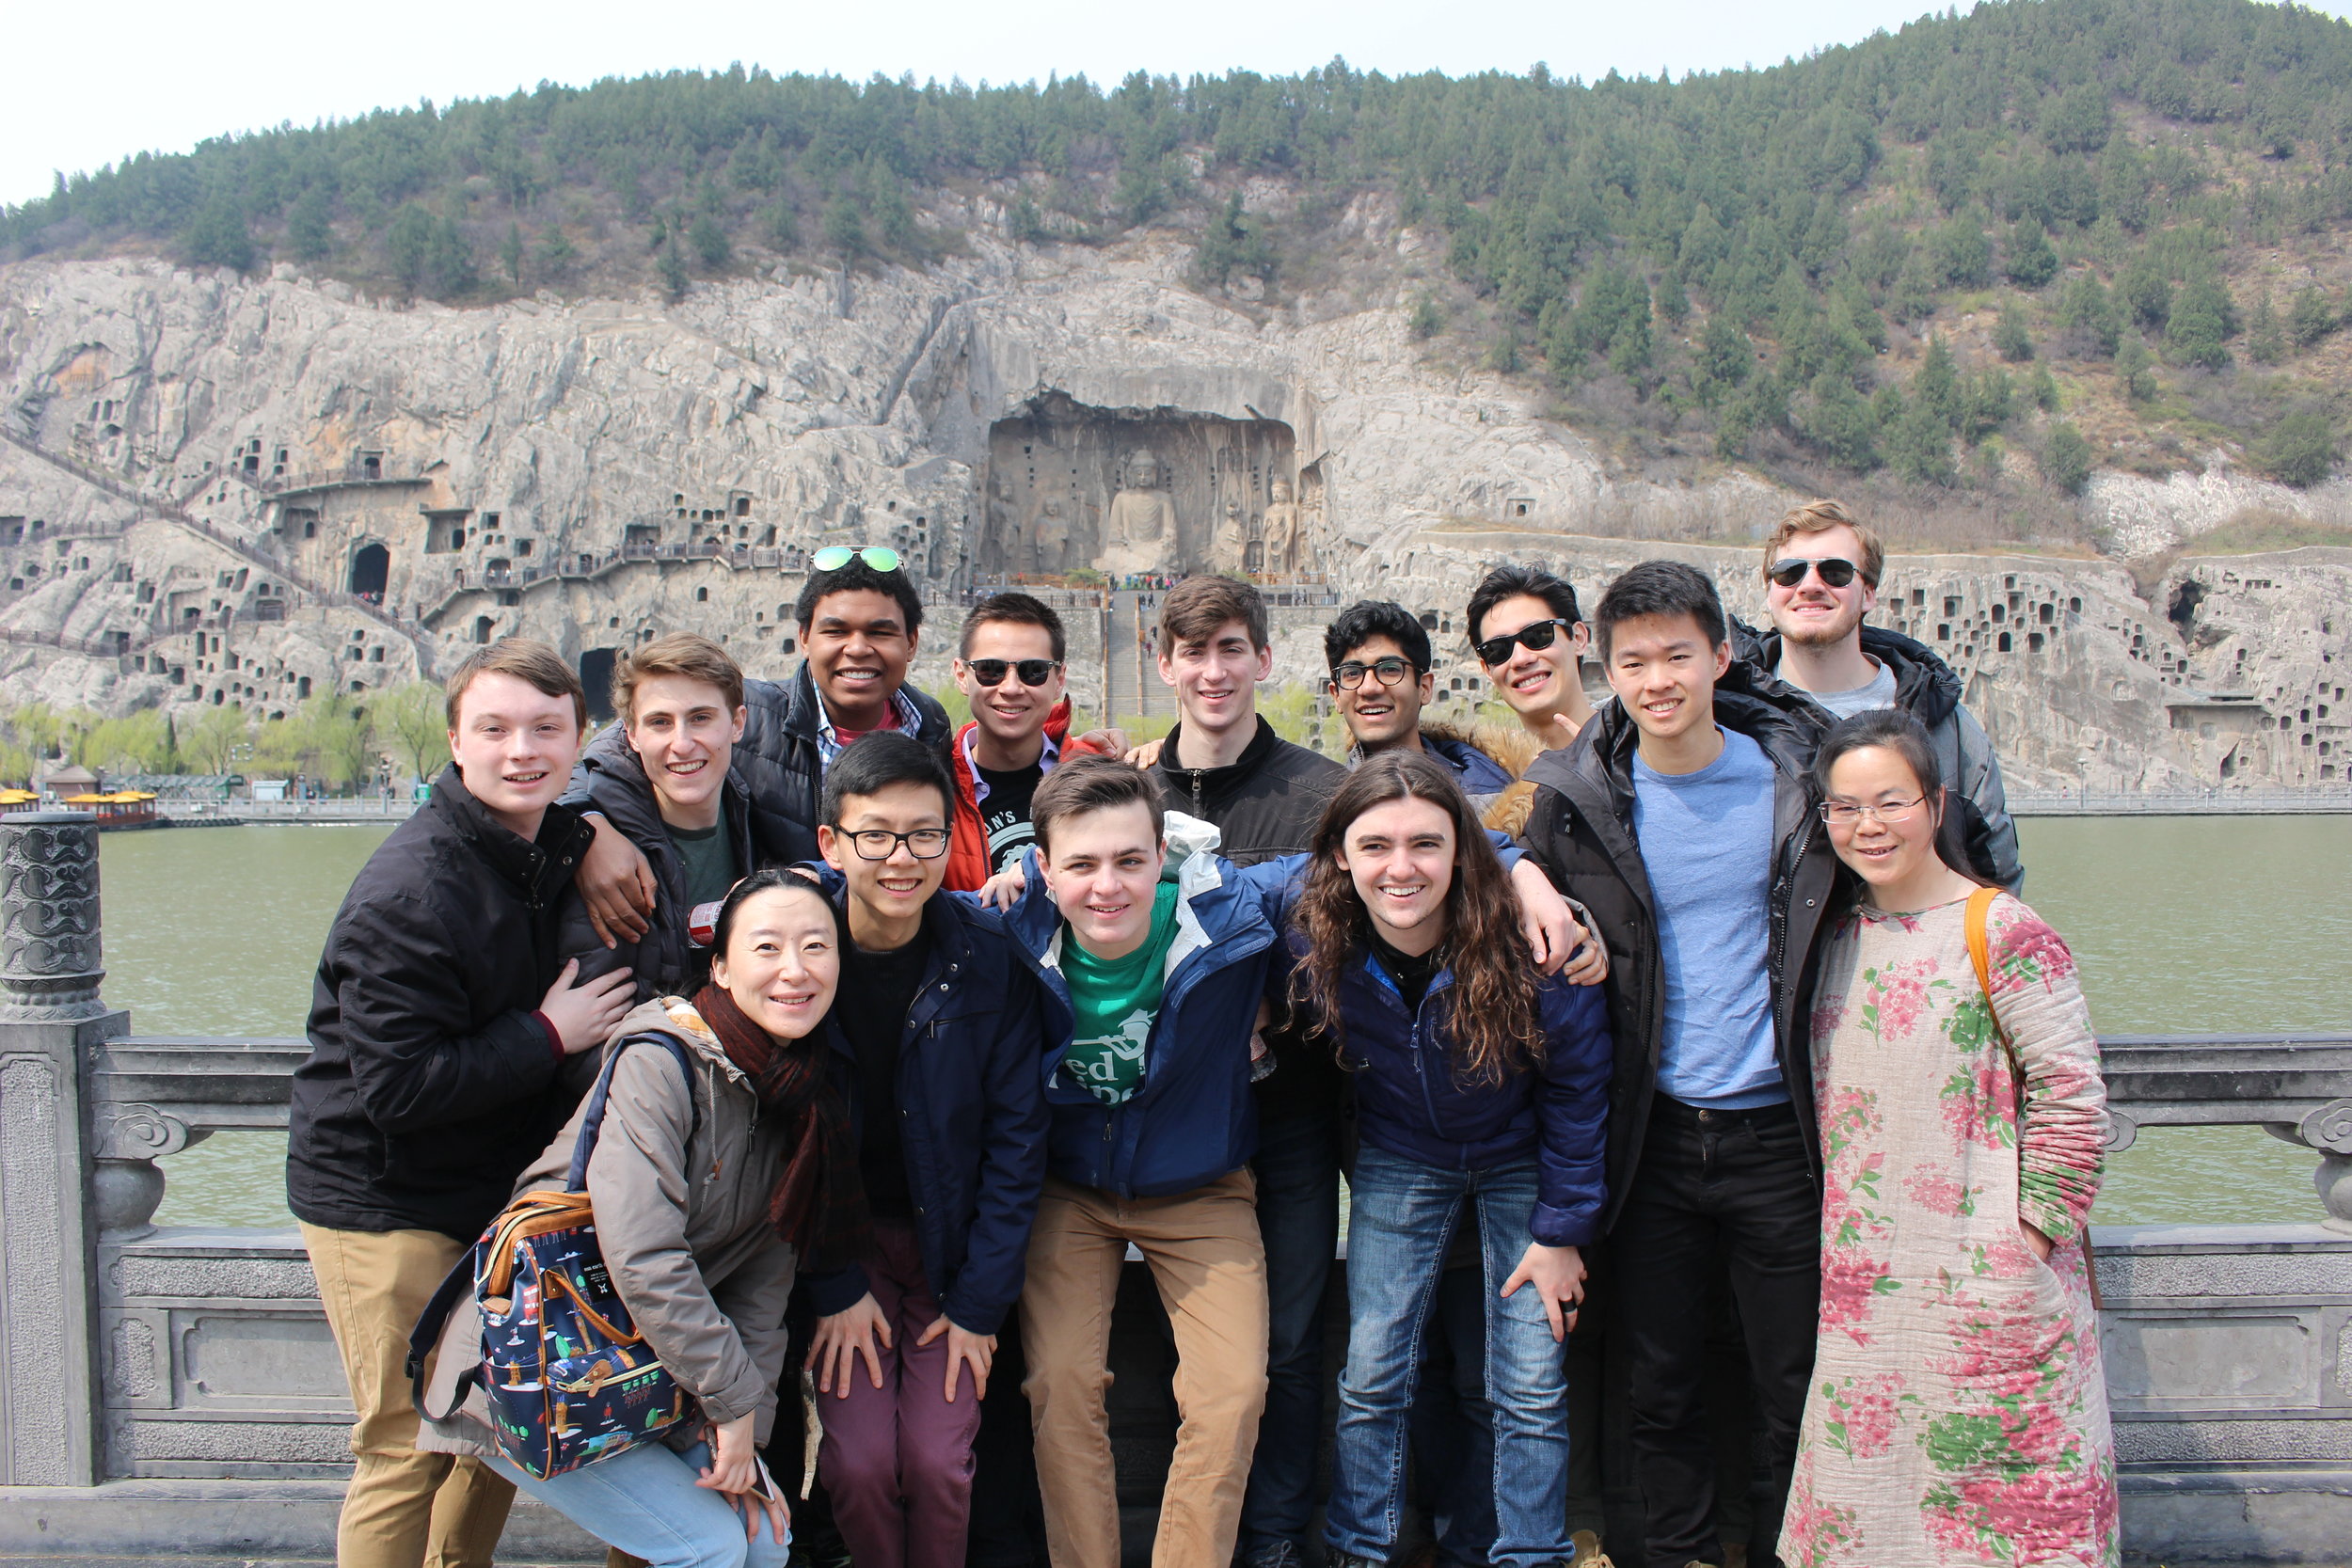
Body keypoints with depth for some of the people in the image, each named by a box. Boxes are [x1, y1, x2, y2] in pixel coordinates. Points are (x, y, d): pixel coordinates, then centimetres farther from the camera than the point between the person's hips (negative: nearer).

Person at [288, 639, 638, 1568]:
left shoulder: (557, 845, 2)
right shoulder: (409, 894, -23)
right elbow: (399, 1089, -25)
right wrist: (547, 1037, -19)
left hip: (495, 1192, 8)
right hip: (384, 1203, -8)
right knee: (409, 1450, -1)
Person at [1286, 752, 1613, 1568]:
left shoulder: (1529, 944, -28)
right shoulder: (1318, 945, -22)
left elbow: (1577, 1088, -15)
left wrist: (1561, 1228, -10)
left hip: (1521, 1161, -2)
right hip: (1399, 1161, 2)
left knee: (1531, 1387, 0)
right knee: (1372, 1376, 1)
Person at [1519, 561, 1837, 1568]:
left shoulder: (1793, 772, -3)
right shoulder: (1579, 800, -3)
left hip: (1777, 1133, 0)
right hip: (1652, 1137, 1)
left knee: (1796, 1392, 8)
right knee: (1659, 1389, 11)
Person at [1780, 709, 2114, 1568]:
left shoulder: (2002, 932, -11)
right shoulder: (1839, 932, 8)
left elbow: (2074, 1092, -11)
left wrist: (2032, 1235, -12)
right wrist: (1839, 1225, 12)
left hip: (1983, 1277, -6)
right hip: (1863, 1275, 6)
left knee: (1992, 1478, 4)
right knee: (1864, 1472, 13)